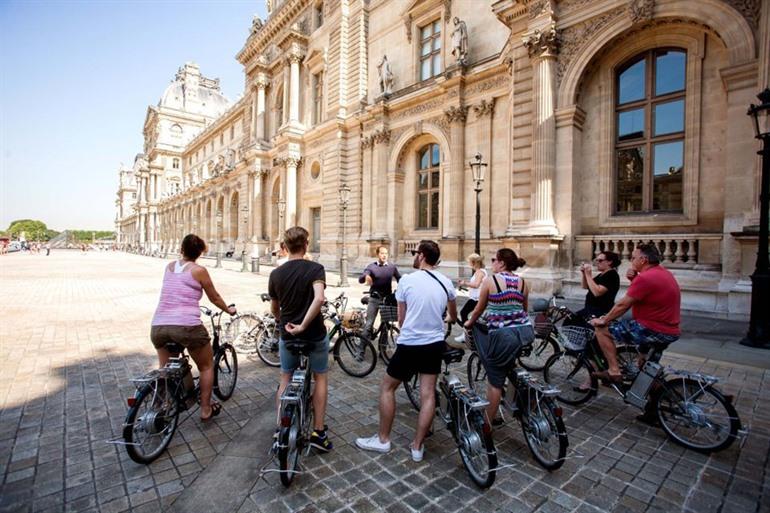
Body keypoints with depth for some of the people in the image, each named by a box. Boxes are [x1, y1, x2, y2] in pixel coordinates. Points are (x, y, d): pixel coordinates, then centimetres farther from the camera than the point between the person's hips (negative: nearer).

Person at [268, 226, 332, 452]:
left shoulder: (276, 274, -2)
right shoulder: (315, 268, -14)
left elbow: (274, 309, 10)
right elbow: (319, 298, -32)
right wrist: (303, 325, -23)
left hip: (287, 336, 3)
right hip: (315, 335, -3)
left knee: (285, 380, 21)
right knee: (321, 378, 16)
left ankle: (280, 428, 27)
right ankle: (318, 431, 18)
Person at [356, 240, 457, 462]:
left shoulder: (406, 280, -11)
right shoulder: (446, 282, 2)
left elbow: (401, 318, 0)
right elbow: (453, 315, 21)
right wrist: (452, 320, 44)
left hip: (409, 345, -4)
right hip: (435, 344, 4)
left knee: (387, 387, 13)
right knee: (428, 394, 11)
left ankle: (383, 440, 23)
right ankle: (418, 447, 21)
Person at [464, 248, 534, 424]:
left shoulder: (490, 280, -6)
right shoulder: (522, 282, 7)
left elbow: (479, 309, 3)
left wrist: (469, 323, 22)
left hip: (502, 334, -5)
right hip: (525, 331, 5)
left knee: (495, 381, 9)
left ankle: (488, 422, 23)